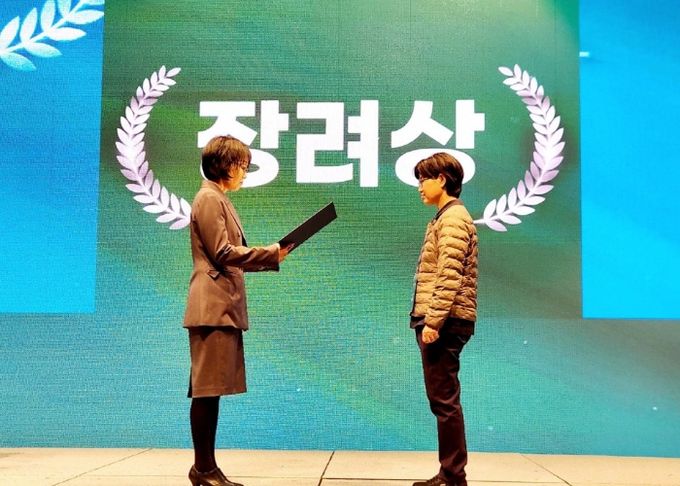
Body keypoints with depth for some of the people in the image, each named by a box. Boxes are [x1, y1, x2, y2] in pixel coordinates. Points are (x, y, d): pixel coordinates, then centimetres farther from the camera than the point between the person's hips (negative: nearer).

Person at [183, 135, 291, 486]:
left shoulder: (219, 200, 24)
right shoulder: (209, 198, -7)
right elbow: (223, 252, -14)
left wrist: (270, 257, 12)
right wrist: (270, 253, -11)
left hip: (223, 307, 10)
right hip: (213, 306, -10)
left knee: (211, 390, 9)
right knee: (206, 389, -8)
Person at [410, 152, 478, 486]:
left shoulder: (453, 218, -10)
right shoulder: (444, 217, 20)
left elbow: (450, 277, -20)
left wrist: (433, 321, -22)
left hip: (444, 323, -10)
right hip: (440, 321, 10)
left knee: (444, 400, -7)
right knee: (442, 400, 12)